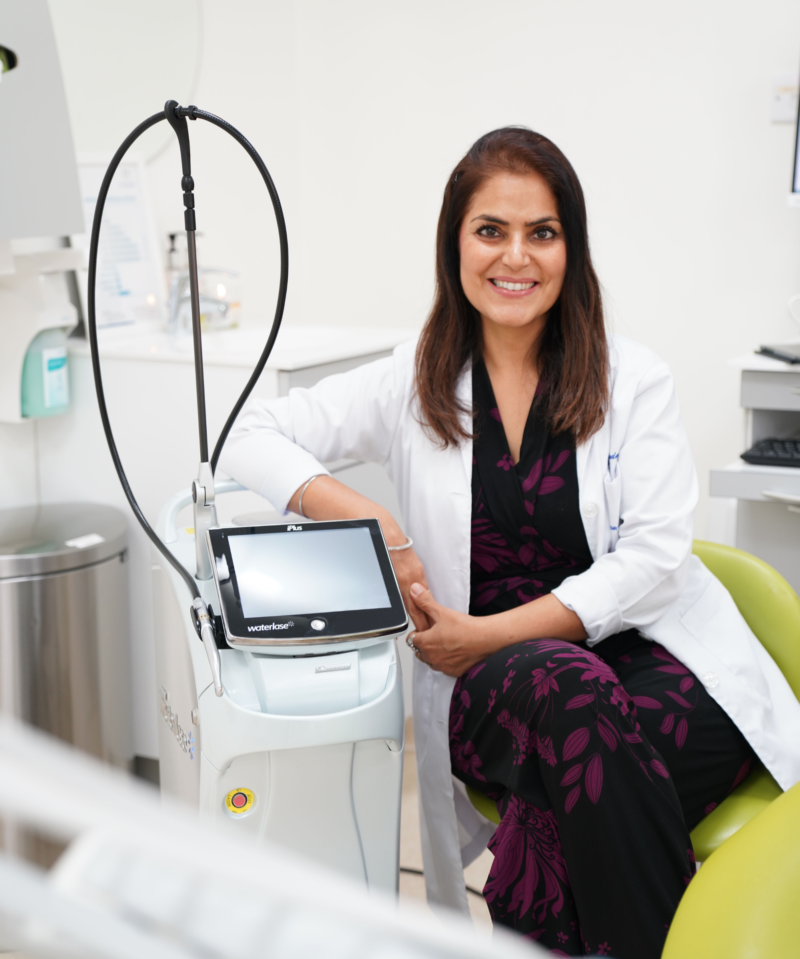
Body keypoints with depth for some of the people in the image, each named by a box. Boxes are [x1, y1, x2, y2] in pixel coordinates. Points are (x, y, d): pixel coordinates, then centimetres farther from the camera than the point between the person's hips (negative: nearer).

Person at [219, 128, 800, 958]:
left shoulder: (633, 380, 6)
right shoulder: (414, 384, 8)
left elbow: (653, 555, -3)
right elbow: (249, 438, 4)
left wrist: (491, 634, -11)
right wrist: (365, 517, -13)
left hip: (646, 654, 0)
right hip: (496, 688, 1)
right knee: (572, 689, -36)